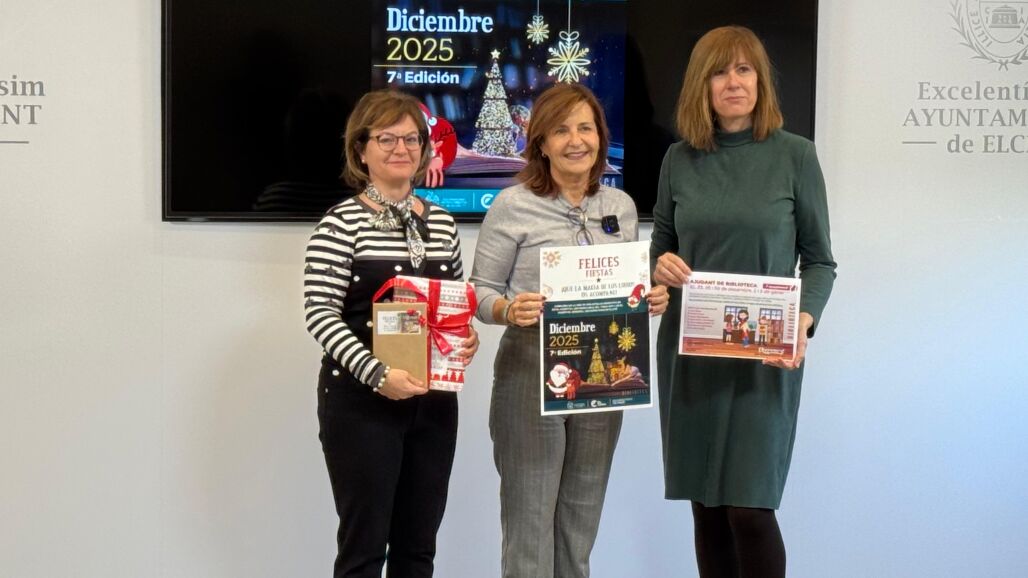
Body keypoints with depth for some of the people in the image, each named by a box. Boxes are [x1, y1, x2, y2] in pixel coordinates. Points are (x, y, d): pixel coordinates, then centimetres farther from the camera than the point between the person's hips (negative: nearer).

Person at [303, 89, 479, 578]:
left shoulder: (441, 222, 10)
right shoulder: (342, 222, -7)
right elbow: (321, 314, -14)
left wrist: (467, 338, -2)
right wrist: (376, 374, -24)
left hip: (434, 400, 6)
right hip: (361, 401, -5)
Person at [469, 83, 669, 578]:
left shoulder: (621, 205, 8)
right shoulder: (513, 205, -6)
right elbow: (481, 291, -3)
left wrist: (652, 299, -4)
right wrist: (509, 310, -24)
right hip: (530, 373, -4)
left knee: (582, 517, 14)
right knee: (530, 515, 1)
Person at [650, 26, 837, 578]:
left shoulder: (794, 155, -2)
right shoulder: (679, 159, 6)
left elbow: (819, 260, 1)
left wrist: (803, 321, -16)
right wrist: (660, 265, -8)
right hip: (689, 350, 3)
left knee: (750, 508, -7)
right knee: (706, 505, 8)